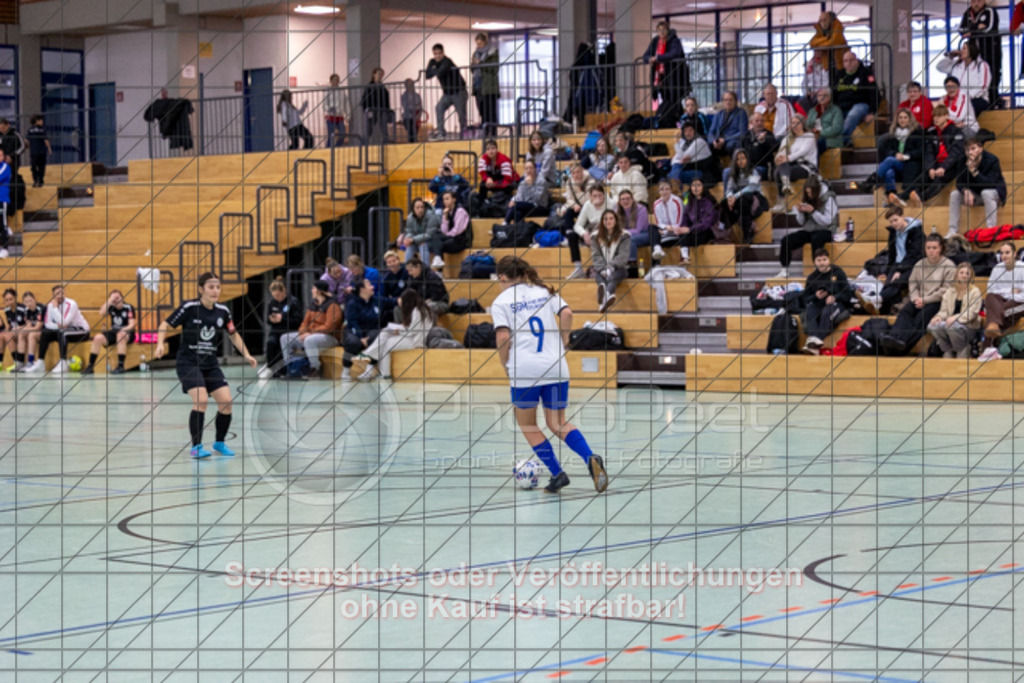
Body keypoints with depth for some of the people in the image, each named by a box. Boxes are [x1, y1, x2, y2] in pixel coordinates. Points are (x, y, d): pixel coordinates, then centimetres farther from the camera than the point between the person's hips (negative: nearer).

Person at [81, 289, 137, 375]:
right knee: (98, 338, -21)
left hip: (127, 333, -4)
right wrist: (110, 301, -19)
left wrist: (124, 329, -33)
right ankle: (90, 366, -19)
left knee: (121, 335, -39)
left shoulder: (128, 308, -6)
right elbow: (102, 314, -15)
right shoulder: (111, 307, 4)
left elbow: (131, 324, -12)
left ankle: (121, 366, -41)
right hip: (113, 332, 4)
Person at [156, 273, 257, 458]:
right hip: (188, 361, -5)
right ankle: (196, 446, -11)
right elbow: (165, 325, -4)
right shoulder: (189, 307, -12)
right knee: (201, 399, -23)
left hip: (210, 364, 5)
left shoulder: (223, 311, 1)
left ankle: (220, 442, 16)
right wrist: (160, 344, -21)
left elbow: (233, 334, 17)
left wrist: (246, 355, 9)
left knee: (226, 400, -6)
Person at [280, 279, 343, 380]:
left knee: (310, 340, -41)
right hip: (310, 334, 9)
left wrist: (311, 333, -22)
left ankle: (315, 369, -29)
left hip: (329, 337, -9)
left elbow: (329, 327, -21)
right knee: (285, 338, 1)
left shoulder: (332, 305, -13)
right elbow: (306, 321, 14)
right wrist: (302, 332, -9)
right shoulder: (313, 304, 12)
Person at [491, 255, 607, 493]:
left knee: (527, 425, 14)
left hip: (524, 369, -4)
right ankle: (590, 458, -14)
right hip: (556, 367, 4)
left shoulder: (501, 302, 3)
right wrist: (562, 345, 8)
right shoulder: (544, 292, 14)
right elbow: (566, 313, -1)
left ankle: (557, 473, 3)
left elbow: (503, 337, -8)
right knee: (557, 424, 11)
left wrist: (506, 367, 4)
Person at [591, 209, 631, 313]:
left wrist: (611, 267, -22)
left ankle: (605, 294, -77)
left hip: (618, 268, -1)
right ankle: (608, 295, -75)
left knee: (612, 276, -39)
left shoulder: (624, 236, 8)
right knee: (599, 276, -37)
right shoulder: (596, 237, 14)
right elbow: (596, 256, 1)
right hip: (600, 269, 1)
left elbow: (623, 256, -4)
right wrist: (602, 269, -19)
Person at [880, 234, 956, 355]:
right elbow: (912, 284, 12)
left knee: (921, 317, -33)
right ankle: (894, 337, -51)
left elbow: (945, 290, -6)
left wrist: (925, 300, -12)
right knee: (905, 311, -27)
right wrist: (916, 299, -10)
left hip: (937, 302, -4)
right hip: (919, 301, 4)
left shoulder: (949, 266, 3)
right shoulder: (919, 265, 18)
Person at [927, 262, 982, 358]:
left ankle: (963, 351, -11)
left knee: (952, 327, -38)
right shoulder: (950, 292, 18)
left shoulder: (974, 292, 2)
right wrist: (939, 317, -11)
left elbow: (972, 313, -9)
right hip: (952, 323, 4)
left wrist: (956, 318, -25)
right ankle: (948, 352, -6)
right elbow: (944, 310, 14)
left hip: (969, 326, -4)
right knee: (933, 326, -26)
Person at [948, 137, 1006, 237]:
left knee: (986, 193, -38)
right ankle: (952, 231, -12)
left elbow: (990, 184, -32)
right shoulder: (965, 161, -9)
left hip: (996, 193, -5)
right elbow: (960, 183, -7)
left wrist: (974, 171, -40)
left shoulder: (992, 160, -23)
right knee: (954, 194, -13)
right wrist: (966, 191, -30)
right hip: (976, 194, 5)